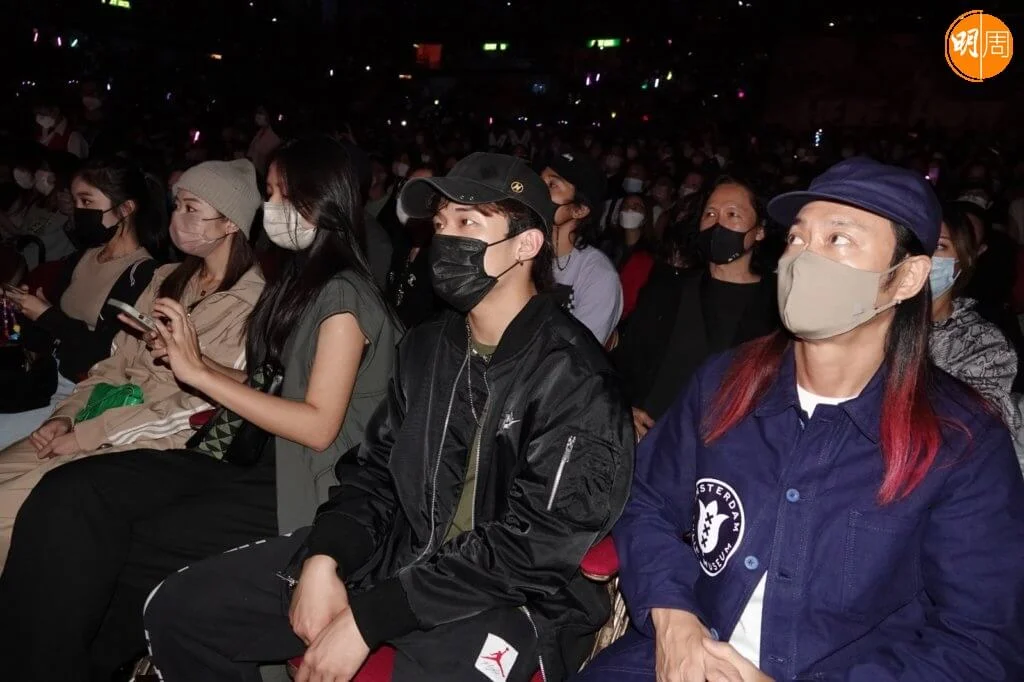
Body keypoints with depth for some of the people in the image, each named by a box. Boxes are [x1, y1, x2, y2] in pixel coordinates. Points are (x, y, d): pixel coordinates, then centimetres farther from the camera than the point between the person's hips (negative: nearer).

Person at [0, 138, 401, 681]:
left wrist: (199, 373, -13)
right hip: (260, 459, 8)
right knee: (71, 495, -9)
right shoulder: (301, 280, 16)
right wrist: (190, 358, 2)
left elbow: (318, 425, -18)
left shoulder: (343, 293, -12)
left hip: (303, 487, -7)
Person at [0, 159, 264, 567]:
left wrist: (89, 434, -14)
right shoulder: (167, 280, 14)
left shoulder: (251, 303, -12)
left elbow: (200, 406, -16)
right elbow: (118, 361, 15)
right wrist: (67, 415, -1)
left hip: (165, 443, -7)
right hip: (112, 419, 7)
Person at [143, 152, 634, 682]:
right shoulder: (426, 347, 9)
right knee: (178, 608, 2)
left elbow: (533, 545, -21)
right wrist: (323, 560, -9)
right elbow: (375, 473, 12)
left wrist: (368, 617, -20)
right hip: (404, 552, 7)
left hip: (515, 596, -6)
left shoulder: (573, 377, -16)